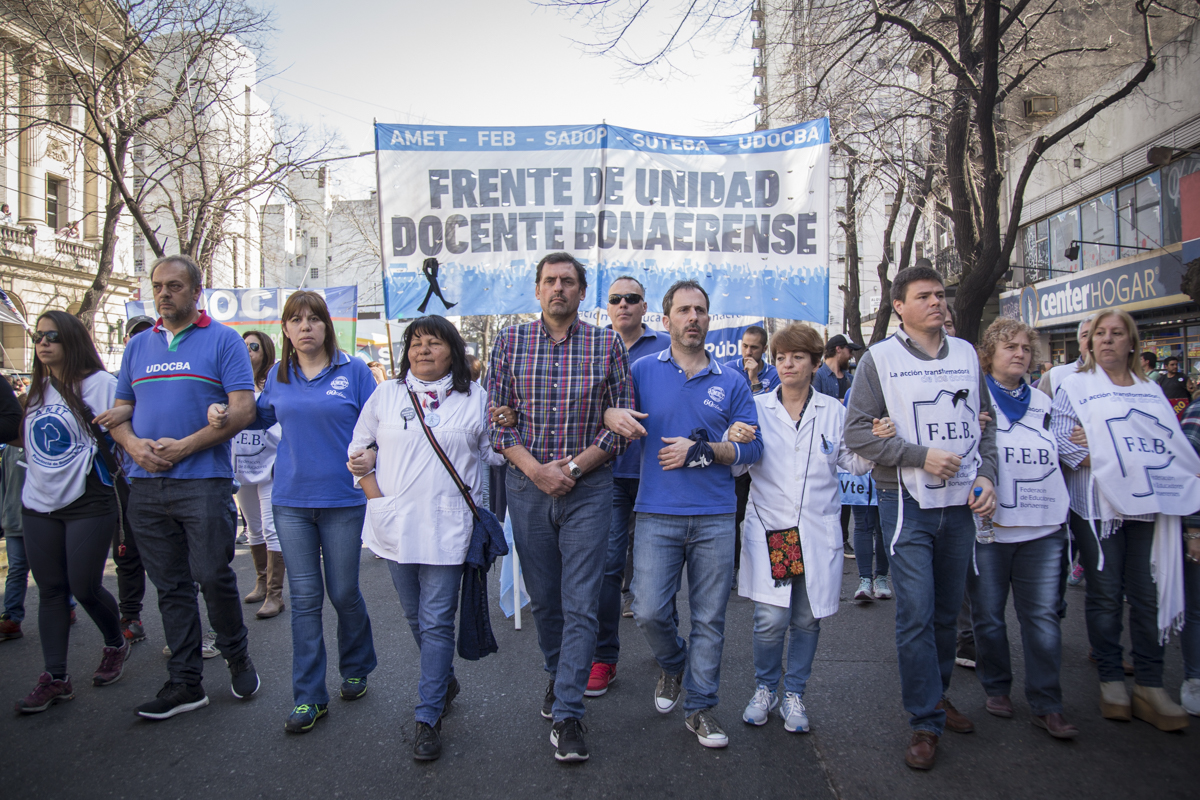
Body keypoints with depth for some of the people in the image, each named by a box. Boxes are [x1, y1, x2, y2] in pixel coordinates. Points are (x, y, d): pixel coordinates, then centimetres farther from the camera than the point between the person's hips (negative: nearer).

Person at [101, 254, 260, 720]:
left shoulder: (222, 340, 0)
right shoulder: (138, 346, 16)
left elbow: (242, 410, -9)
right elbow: (119, 412, 16)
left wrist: (184, 446, -15)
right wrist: (134, 445, -6)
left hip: (204, 482, -5)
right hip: (145, 486, 5)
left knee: (213, 577, -4)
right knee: (170, 586, 9)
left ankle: (237, 655, 21)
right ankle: (185, 683, 18)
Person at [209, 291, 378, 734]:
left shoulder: (353, 371, -1)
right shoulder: (279, 376, 9)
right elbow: (261, 415, 25)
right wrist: (223, 414, 7)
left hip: (343, 499, -3)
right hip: (291, 500, 3)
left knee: (343, 592, 7)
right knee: (304, 597, 5)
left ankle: (355, 669, 33)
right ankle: (308, 696, 15)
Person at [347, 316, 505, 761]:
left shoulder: (475, 398, 5)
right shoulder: (386, 395, 8)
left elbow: (492, 453, 9)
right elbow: (358, 448, 13)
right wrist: (374, 494, 2)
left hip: (447, 527, -3)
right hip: (396, 523, 3)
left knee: (436, 621, -3)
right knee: (415, 616, 15)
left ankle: (429, 717, 7)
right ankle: (445, 681, 38)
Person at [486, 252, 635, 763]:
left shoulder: (607, 345, 1)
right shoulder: (511, 341, 3)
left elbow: (623, 420, 0)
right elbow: (497, 419, 1)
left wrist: (575, 465, -11)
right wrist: (536, 469, -12)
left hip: (588, 487, -2)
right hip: (527, 486, 2)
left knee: (581, 604, -2)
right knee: (543, 597, 15)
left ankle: (567, 714, 6)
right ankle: (558, 675, 39)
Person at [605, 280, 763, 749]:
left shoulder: (731, 383, 8)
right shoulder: (644, 370, 6)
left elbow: (752, 446, 4)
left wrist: (702, 450, -11)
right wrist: (613, 416, -15)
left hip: (715, 518, 1)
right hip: (657, 514, -1)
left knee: (709, 617, 6)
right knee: (649, 610, -4)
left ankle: (700, 707, 22)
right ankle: (673, 664, 29)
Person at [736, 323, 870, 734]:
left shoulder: (833, 411, 7)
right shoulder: (757, 408, 5)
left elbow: (854, 462, 8)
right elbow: (736, 466, 2)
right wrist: (734, 443, -20)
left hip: (818, 530, 1)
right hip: (769, 526, -1)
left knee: (807, 619, 7)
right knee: (771, 618, -7)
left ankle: (793, 694, 26)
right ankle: (765, 688, 18)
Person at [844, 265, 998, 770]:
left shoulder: (966, 354, 11)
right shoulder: (880, 359, -3)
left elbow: (984, 424, 16)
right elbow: (857, 430, -8)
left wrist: (986, 475, 1)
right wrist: (921, 456, -15)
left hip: (961, 502, 4)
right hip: (908, 502, -4)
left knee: (948, 610, 14)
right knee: (916, 613, -5)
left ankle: (937, 694, 33)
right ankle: (926, 722, 7)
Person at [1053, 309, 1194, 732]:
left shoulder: (1151, 391, 19)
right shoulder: (1074, 387, 6)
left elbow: (1173, 442, 15)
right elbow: (1061, 438, -3)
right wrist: (1090, 461, -18)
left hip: (1150, 504, 3)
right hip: (1099, 504, -3)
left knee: (1149, 594, 1)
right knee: (1105, 594, 1)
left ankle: (1150, 684, 10)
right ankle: (1111, 678, 14)